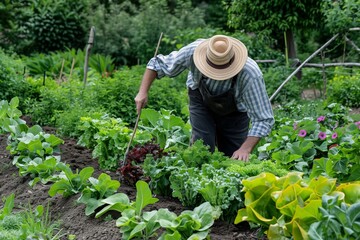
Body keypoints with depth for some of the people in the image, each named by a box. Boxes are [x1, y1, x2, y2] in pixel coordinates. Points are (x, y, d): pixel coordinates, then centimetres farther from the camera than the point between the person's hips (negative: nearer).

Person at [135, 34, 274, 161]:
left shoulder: (250, 75, -40)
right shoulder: (193, 51, -35)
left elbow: (264, 119, -33)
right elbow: (157, 64, -15)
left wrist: (246, 149, -44)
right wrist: (143, 92, -26)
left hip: (234, 112, 0)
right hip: (201, 101, 1)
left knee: (234, 160, -1)